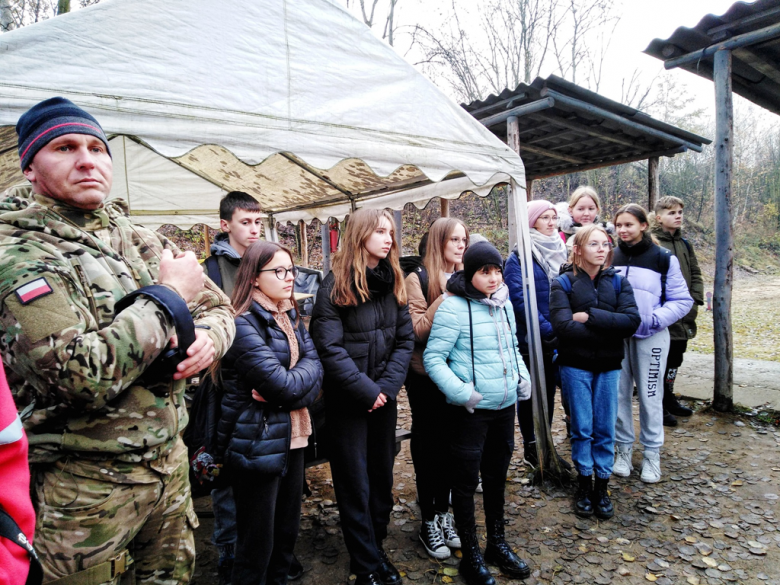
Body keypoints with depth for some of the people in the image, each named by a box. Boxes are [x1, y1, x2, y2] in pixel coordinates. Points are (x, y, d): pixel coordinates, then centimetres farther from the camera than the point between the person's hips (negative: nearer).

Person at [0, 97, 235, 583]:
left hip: (169, 459, 6)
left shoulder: (139, 239, 6)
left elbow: (219, 307, 13)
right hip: (87, 484, -6)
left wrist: (207, 339, -10)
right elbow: (75, 374, -28)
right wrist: (169, 296, -19)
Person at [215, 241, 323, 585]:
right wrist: (305, 371, -5)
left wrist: (290, 384, -17)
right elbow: (286, 385, -23)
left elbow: (315, 367, 0)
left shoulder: (290, 318, 9)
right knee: (257, 541, 8)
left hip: (292, 438, 8)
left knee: (287, 530, 18)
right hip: (258, 445, -7)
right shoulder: (243, 324, -18)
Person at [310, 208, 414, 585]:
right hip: (347, 399, -5)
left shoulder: (393, 282, 3)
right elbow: (329, 348, -17)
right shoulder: (335, 286, -12)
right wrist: (366, 390, -18)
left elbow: (405, 339, 1)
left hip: (384, 397, 5)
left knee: (382, 477, 16)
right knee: (355, 483, 7)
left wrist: (388, 386, -11)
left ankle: (375, 551, 35)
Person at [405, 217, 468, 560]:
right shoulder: (418, 280, -10)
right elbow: (418, 330, -18)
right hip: (426, 376, -5)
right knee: (428, 444, 8)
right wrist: (445, 296, -22)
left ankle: (443, 513, 32)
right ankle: (428, 522, 23)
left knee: (448, 442, 14)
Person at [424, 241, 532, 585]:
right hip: (470, 412, -6)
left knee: (496, 478, 21)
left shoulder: (504, 305, 5)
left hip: (505, 406, 7)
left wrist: (523, 376, 4)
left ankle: (498, 544, 39)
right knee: (466, 482, 8)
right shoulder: (453, 307, -16)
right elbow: (433, 359, -16)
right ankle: (471, 556, 26)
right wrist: (461, 392, -23)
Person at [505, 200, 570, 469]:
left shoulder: (560, 252, 11)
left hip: (555, 338, 6)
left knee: (549, 390, 14)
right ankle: (530, 447, 21)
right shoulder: (519, 257, -9)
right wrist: (547, 329, -20)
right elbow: (519, 298, -17)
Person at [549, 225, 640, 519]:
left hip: (609, 366, 2)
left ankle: (602, 485, 23)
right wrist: (609, 329, -14)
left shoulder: (618, 282, 4)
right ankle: (584, 484, 23)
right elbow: (563, 326, -19)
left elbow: (632, 321, -11)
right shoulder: (563, 283, -5)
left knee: (605, 429, 8)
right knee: (582, 428, 6)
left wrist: (590, 316, -18)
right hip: (575, 365, -2)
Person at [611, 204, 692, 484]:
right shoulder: (610, 258, 5)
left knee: (649, 395, 5)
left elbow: (682, 300, -3)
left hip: (650, 337, -2)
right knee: (619, 394, 7)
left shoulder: (663, 258, -3)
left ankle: (652, 453, 20)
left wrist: (653, 320, -16)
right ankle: (623, 448, 22)